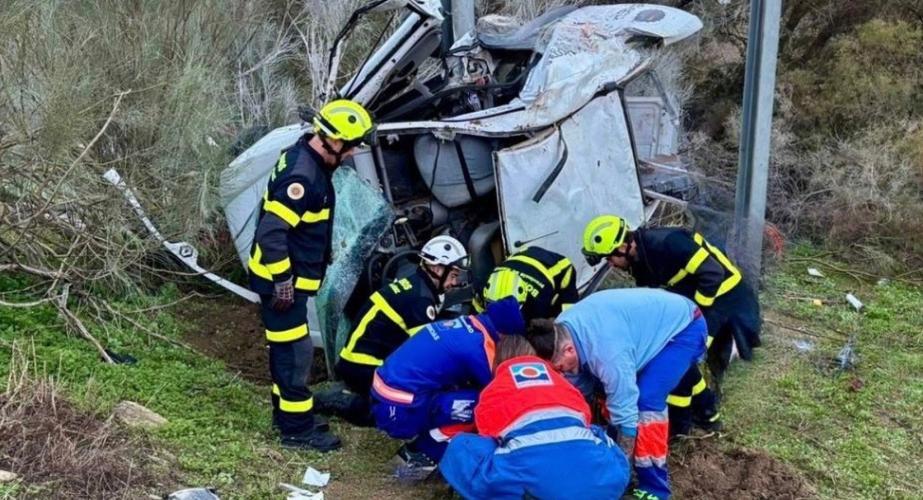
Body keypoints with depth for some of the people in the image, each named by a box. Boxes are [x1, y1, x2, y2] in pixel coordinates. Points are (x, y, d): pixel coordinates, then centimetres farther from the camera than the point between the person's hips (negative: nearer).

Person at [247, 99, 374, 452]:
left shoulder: (306, 158, 6)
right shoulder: (302, 175, -26)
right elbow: (271, 232, -29)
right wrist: (283, 281, -23)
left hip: (288, 277, 10)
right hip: (281, 280, -10)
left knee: (286, 348, 19)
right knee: (295, 352, -2)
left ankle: (285, 412, 32)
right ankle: (296, 428, 8)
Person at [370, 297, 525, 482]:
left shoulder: (467, 324, 11)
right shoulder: (478, 346, -14)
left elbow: (478, 380, 25)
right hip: (400, 412, -9)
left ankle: (420, 443, 14)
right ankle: (417, 456, -1)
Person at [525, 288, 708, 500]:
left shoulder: (604, 350, -38)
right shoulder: (560, 332, -12)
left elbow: (625, 414, -31)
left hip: (685, 327, -9)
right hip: (654, 323, 9)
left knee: (646, 401, -21)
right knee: (615, 395, 3)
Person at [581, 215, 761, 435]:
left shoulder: (666, 243, -28)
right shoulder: (641, 259, 1)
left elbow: (713, 274, -28)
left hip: (724, 294, -9)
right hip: (696, 297, 9)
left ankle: (677, 422, 3)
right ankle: (706, 412, 24)